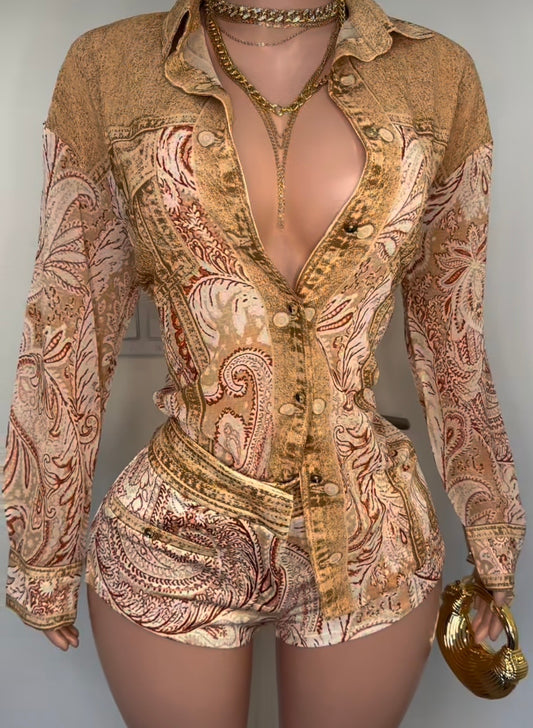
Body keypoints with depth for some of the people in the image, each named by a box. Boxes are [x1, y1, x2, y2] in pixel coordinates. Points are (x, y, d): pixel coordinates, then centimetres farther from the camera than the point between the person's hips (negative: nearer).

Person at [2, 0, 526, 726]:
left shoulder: (439, 76, -4)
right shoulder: (107, 68, -8)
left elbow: (452, 337, 3)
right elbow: (68, 335, -3)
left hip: (372, 545, 2)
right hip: (172, 540, 0)